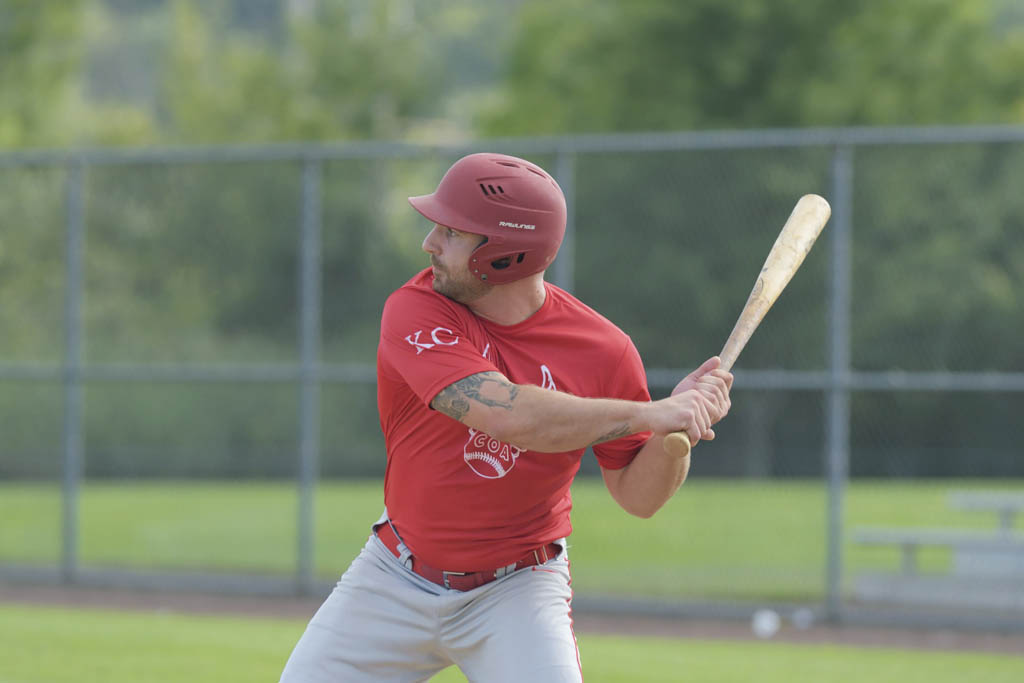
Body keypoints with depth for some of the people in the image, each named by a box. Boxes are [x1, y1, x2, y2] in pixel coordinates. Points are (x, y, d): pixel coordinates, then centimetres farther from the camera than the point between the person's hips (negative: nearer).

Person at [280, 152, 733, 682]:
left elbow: (638, 497, -5)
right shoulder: (415, 312, -18)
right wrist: (647, 414, -34)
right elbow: (508, 416, -33)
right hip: (395, 579, 1)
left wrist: (674, 436, -26)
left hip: (517, 592, -1)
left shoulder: (603, 352, -14)